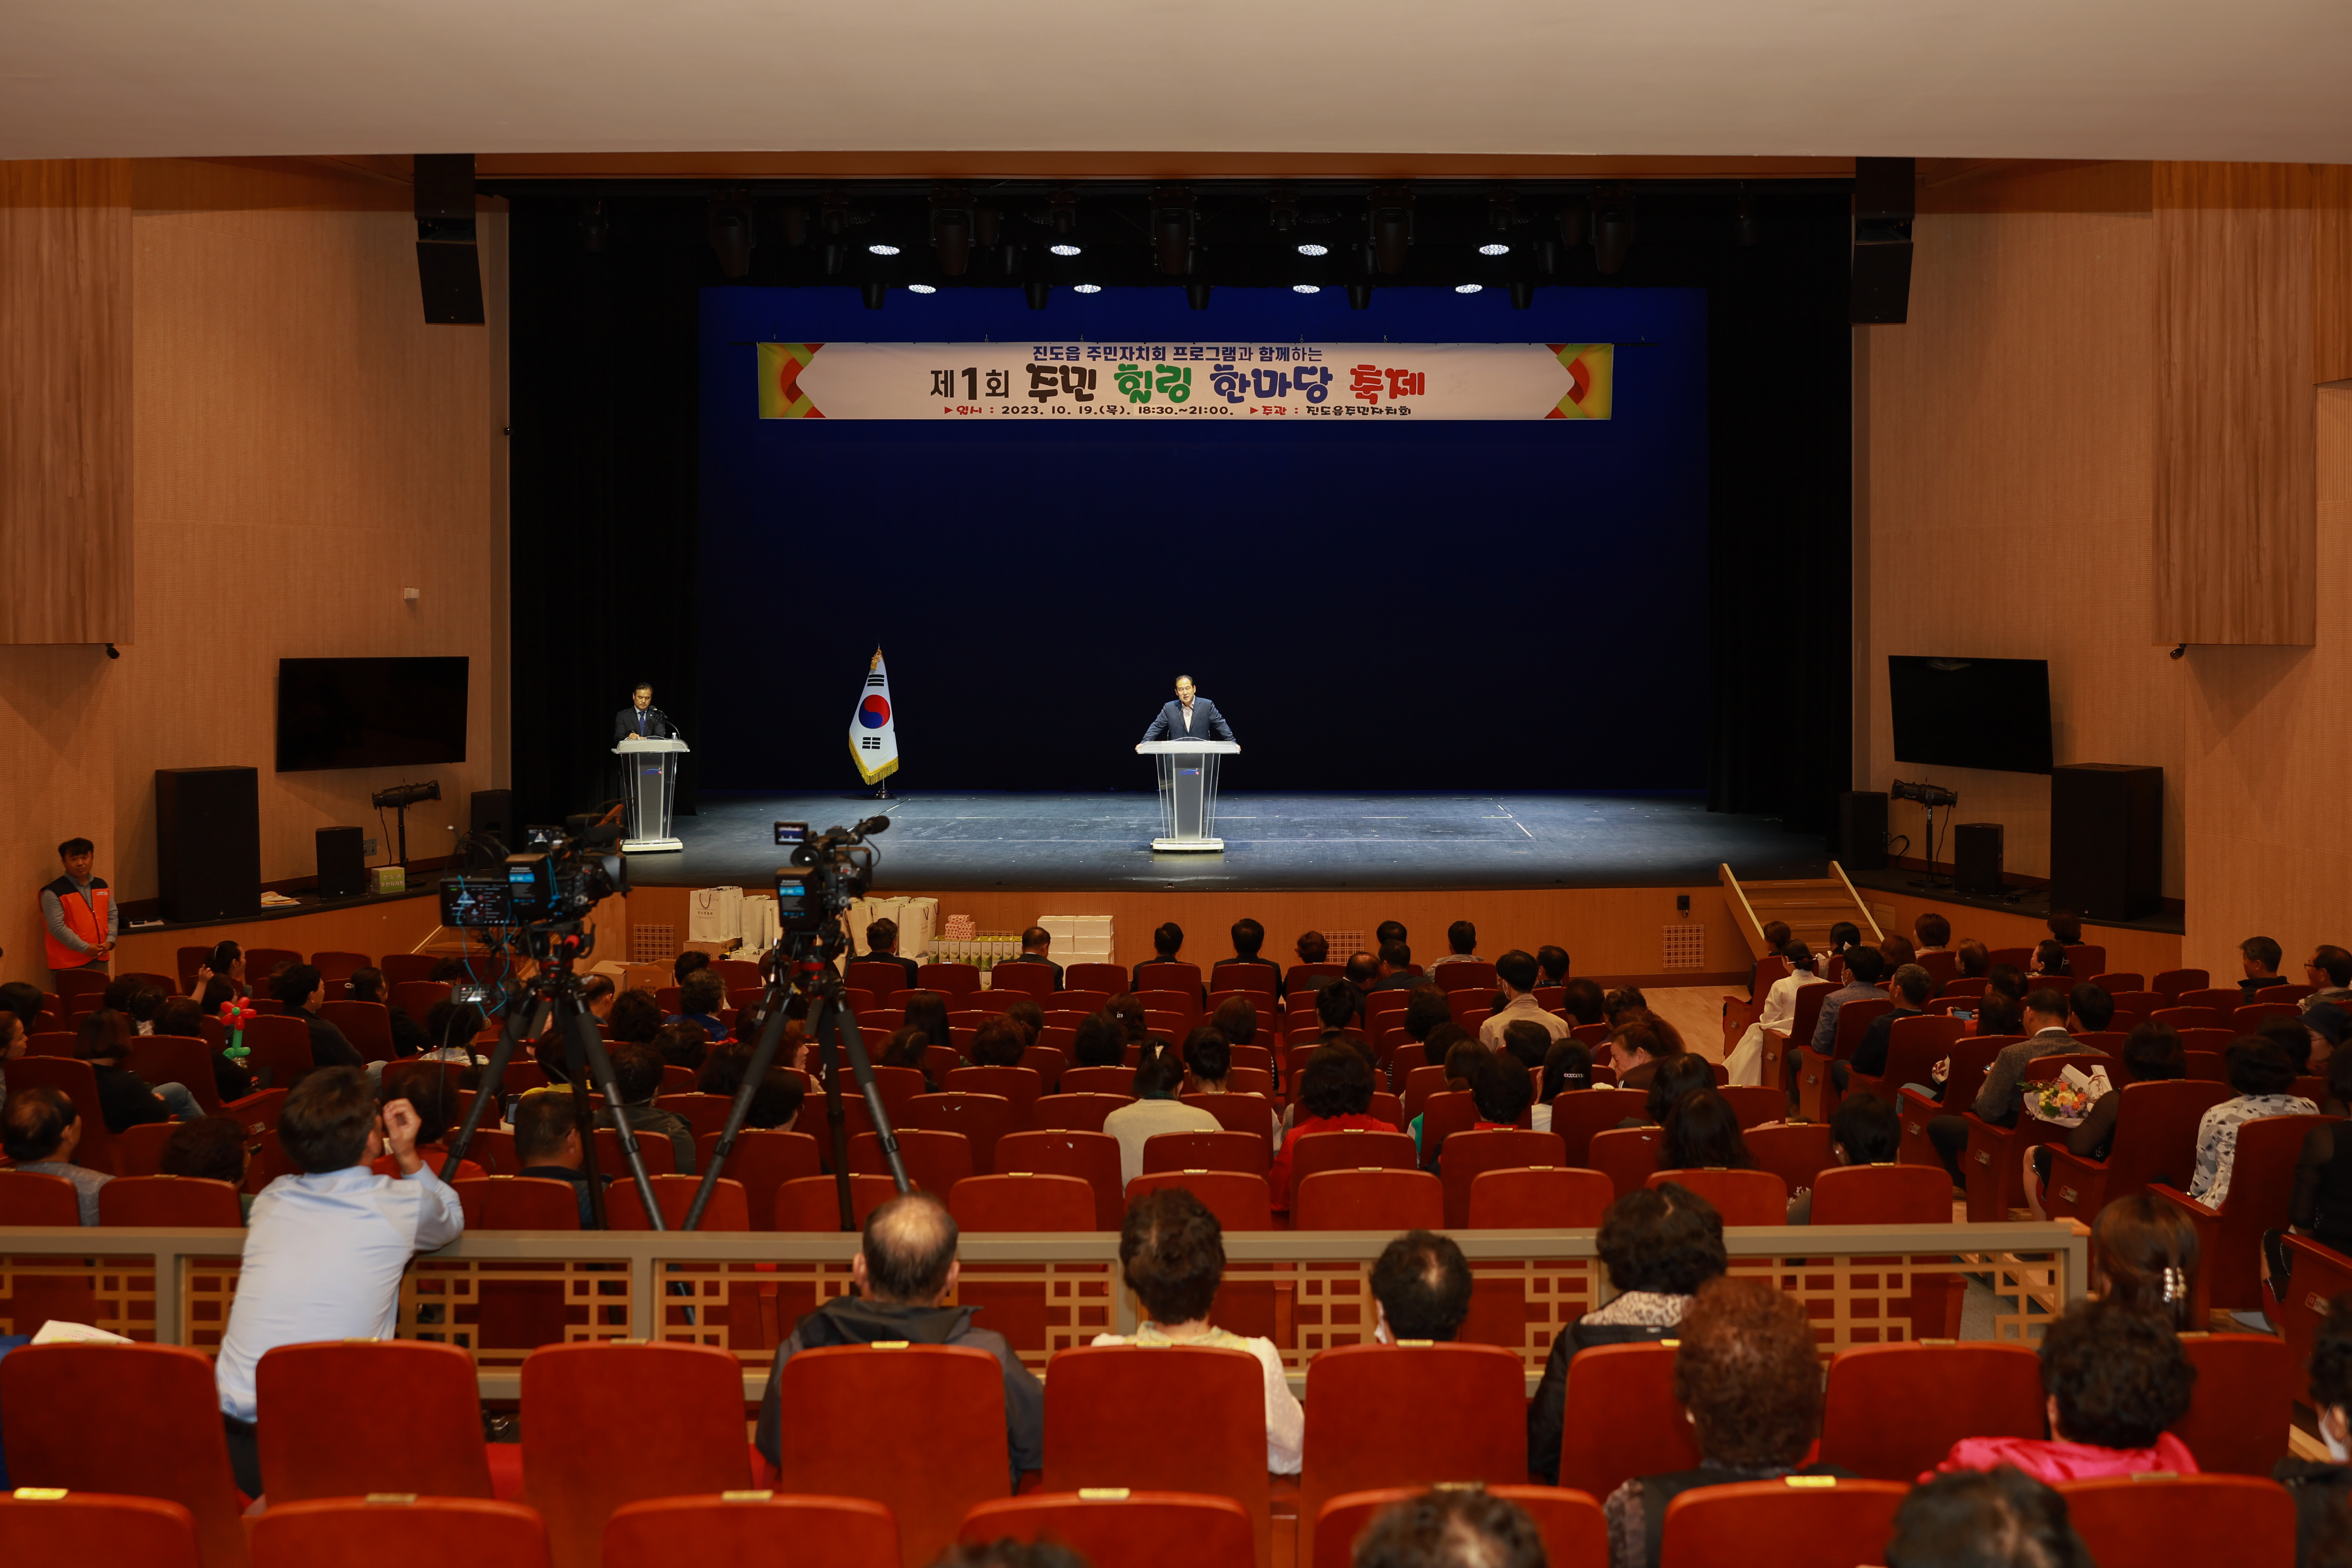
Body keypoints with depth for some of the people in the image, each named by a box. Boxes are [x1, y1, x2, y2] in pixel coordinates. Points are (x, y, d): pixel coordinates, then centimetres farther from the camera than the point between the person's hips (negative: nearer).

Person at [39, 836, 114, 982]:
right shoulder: (54, 893, -11)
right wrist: (85, 948, -19)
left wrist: (110, 941, -4)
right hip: (69, 964, -6)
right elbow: (57, 927, -17)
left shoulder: (102, 886, 10)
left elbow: (113, 916, 14)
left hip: (100, 960, 6)